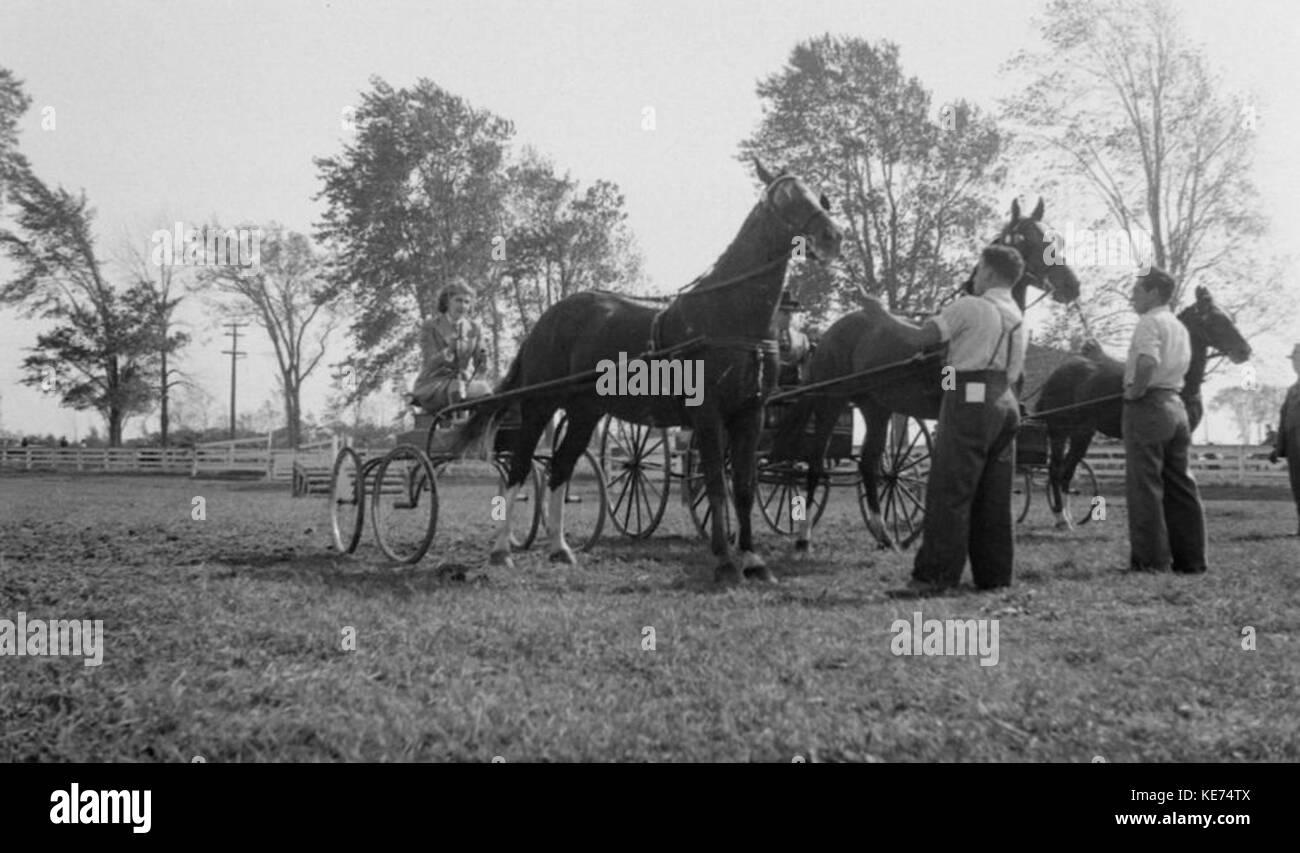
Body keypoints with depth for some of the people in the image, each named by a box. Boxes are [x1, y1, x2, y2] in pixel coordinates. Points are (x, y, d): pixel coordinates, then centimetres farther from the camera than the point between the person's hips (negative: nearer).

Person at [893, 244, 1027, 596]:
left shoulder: (968, 307, -7)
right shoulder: (1017, 317, 18)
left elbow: (925, 337, -8)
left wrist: (941, 317, 11)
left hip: (970, 400, -8)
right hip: (1005, 402, 8)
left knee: (949, 491, -10)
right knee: (993, 495, 10)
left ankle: (934, 576, -13)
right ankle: (994, 575, 12)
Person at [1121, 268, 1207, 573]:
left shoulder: (1150, 321, -10)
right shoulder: (1179, 326, 18)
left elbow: (1147, 361, -28)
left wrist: (1136, 390, -15)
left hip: (1148, 405, -9)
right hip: (1176, 405, 9)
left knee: (1145, 485, -5)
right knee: (1180, 485, 10)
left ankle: (1152, 559, -6)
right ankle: (1190, 558, 12)